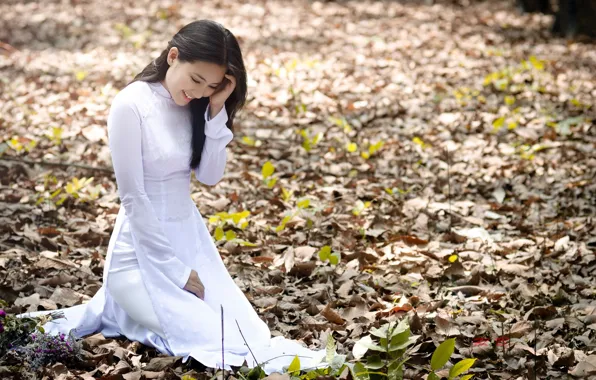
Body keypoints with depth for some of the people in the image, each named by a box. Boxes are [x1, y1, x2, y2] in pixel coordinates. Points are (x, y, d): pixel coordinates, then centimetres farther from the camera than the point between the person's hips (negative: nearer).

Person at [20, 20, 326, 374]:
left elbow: (211, 175, -3)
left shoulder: (194, 105, 2)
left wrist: (217, 110, -13)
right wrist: (175, 270, -15)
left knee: (250, 332, 0)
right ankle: (112, 310, 5)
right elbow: (133, 198, -18)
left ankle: (131, 308, 16)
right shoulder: (131, 106, -18)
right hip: (144, 250, -8)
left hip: (192, 238, 8)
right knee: (221, 343, -16)